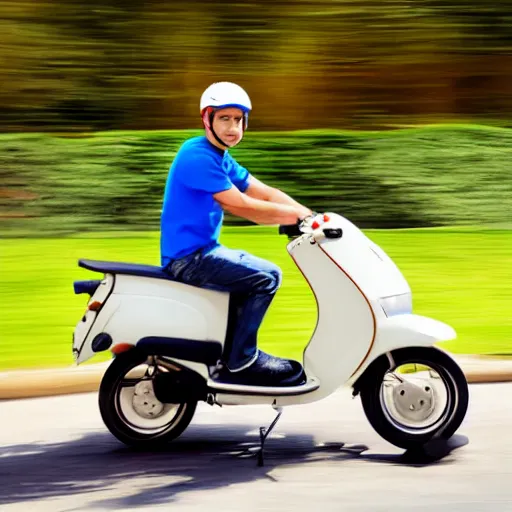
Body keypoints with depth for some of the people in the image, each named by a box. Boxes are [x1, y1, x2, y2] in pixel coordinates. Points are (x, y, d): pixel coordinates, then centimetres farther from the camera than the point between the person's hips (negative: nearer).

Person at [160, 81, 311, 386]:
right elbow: (238, 205, -23)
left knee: (257, 274, 21)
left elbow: (264, 193, 10)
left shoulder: (221, 158, 13)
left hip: (202, 251, 11)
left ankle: (232, 353, 22)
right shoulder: (198, 157, -18)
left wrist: (310, 216, -3)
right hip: (188, 257, -11)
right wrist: (295, 216, -17)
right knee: (266, 277, -17)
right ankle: (241, 360, -7)